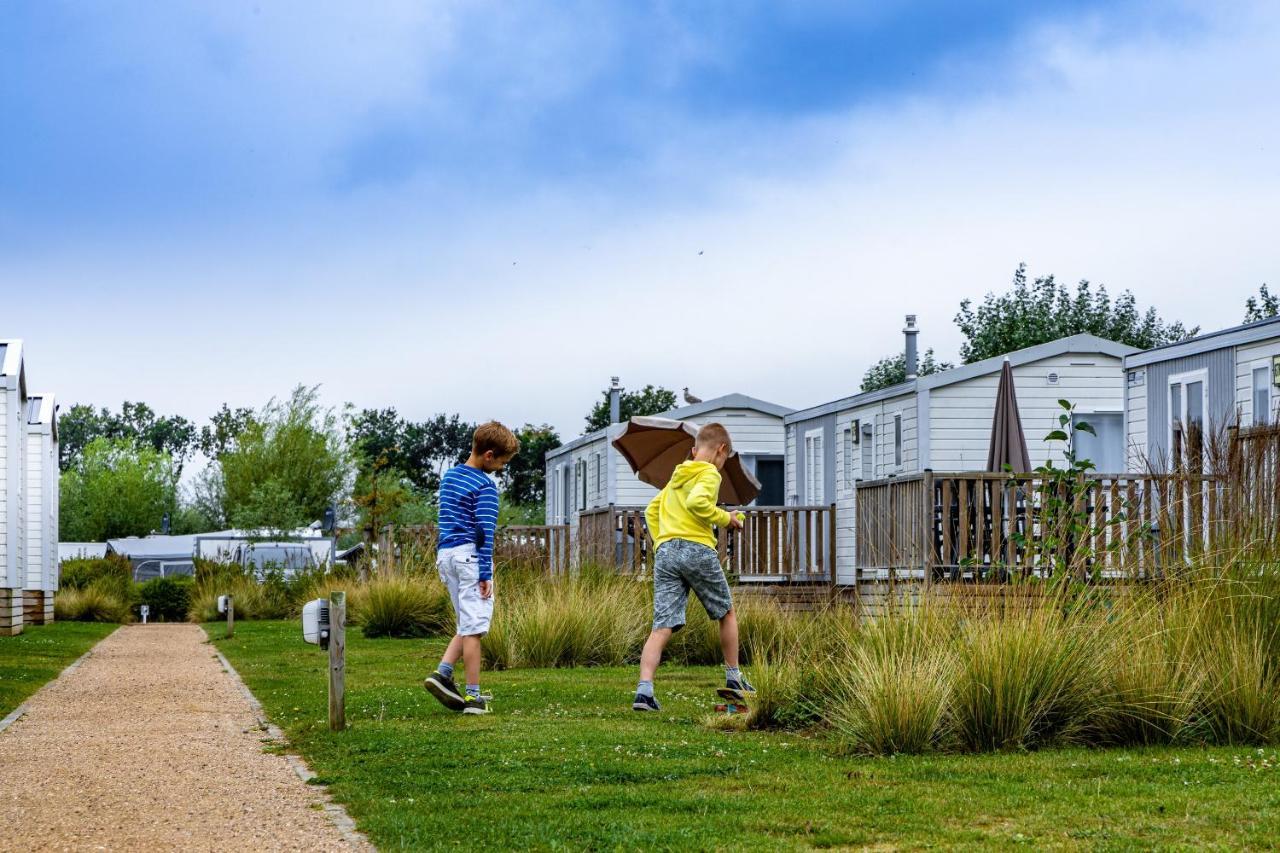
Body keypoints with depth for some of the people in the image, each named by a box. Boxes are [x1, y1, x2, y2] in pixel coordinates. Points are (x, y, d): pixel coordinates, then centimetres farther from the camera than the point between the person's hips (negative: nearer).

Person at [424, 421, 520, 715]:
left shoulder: (449, 476, 14)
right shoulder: (485, 486, -11)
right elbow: (485, 532, -15)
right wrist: (486, 574, -15)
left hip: (445, 555, 8)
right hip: (470, 557, -8)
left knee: (468, 625, 16)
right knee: (473, 627, -4)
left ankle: (442, 673, 0)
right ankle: (473, 696, -3)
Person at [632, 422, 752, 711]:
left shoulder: (677, 476, 25)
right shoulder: (709, 474, 0)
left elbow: (652, 510, 27)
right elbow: (697, 502, -18)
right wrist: (725, 518, -5)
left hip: (665, 551, 6)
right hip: (697, 549, -6)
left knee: (663, 627, -4)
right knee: (726, 614, 17)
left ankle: (644, 689, -21)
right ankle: (733, 679, 24)